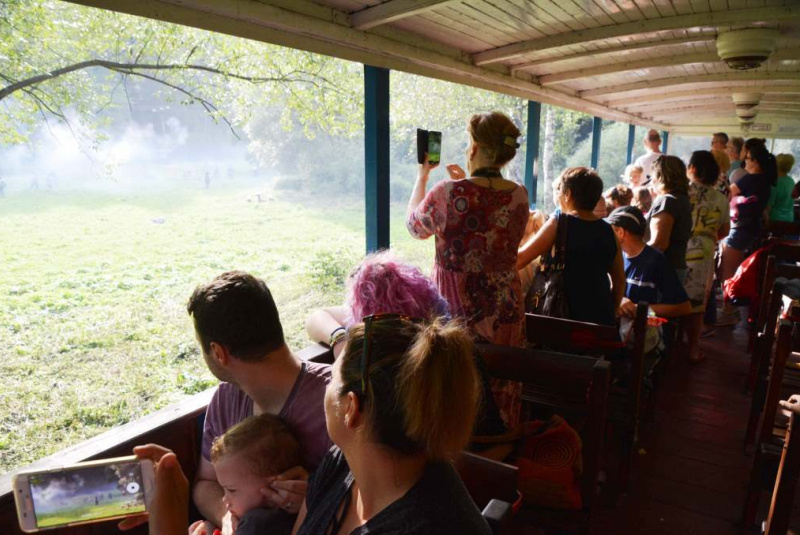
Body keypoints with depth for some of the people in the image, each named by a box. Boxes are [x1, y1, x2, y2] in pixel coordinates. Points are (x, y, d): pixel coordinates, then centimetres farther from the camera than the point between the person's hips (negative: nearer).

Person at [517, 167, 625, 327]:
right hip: (601, 318, 5)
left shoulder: (559, 223, -8)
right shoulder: (608, 231, 6)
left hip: (566, 316, -4)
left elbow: (519, 260, -6)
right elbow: (620, 280, 13)